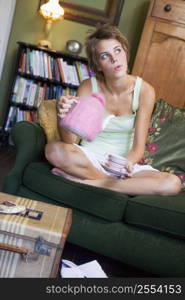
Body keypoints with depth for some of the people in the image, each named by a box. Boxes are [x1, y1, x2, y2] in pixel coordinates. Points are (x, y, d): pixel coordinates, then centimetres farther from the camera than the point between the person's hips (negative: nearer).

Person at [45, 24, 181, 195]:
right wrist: (63, 119, -35)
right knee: (54, 150, -31)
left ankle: (88, 182, -21)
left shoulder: (144, 90, -8)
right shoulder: (88, 87, -9)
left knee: (173, 184, -25)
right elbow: (71, 141, -13)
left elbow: (138, 147, -9)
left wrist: (128, 163, -32)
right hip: (88, 159, -1)